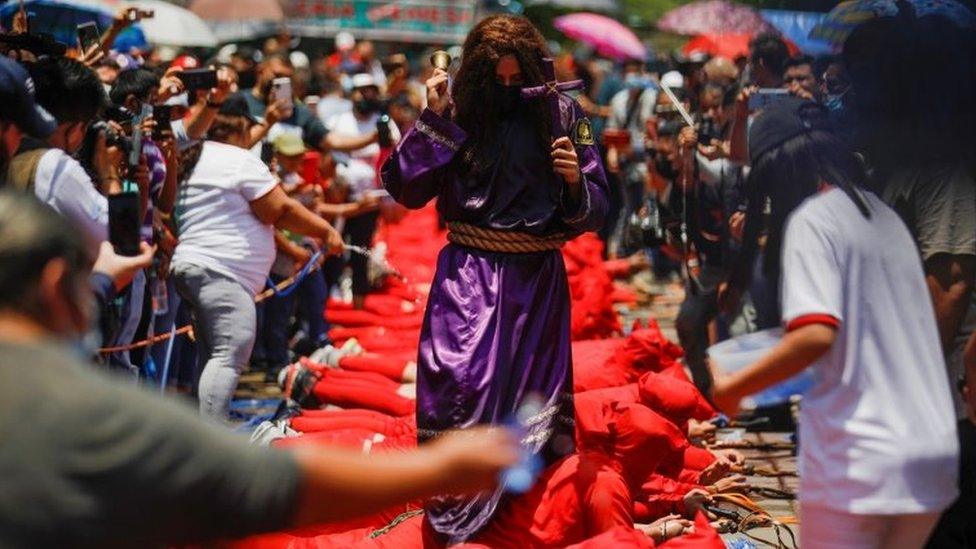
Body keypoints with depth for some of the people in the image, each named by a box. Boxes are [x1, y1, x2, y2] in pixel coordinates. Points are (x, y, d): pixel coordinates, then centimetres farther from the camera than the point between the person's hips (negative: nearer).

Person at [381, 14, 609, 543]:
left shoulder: (562, 115, 2)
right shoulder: (457, 113, 1)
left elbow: (595, 211, 3)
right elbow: (404, 189, -5)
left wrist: (575, 182, -18)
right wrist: (432, 117, -11)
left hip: (537, 276, 1)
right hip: (469, 272, -1)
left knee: (534, 390, 8)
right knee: (456, 379, -14)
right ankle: (453, 516, -3)